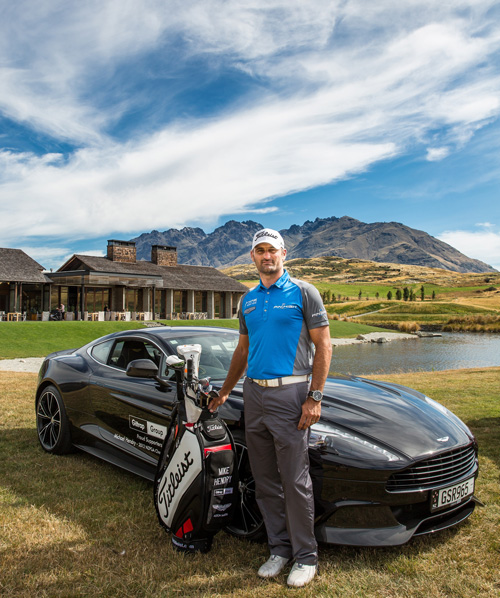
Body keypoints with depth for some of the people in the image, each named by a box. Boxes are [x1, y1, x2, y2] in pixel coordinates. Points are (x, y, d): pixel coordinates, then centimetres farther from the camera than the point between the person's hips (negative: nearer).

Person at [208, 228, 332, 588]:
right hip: (254, 395, 6)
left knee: (295, 480, 1)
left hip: (290, 394, -6)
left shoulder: (302, 292, -2)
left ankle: (306, 557, 18)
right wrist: (225, 392, 22)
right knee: (265, 480, 12)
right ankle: (280, 548, 28)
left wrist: (315, 398, -13)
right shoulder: (248, 301, 14)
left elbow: (323, 346, -5)